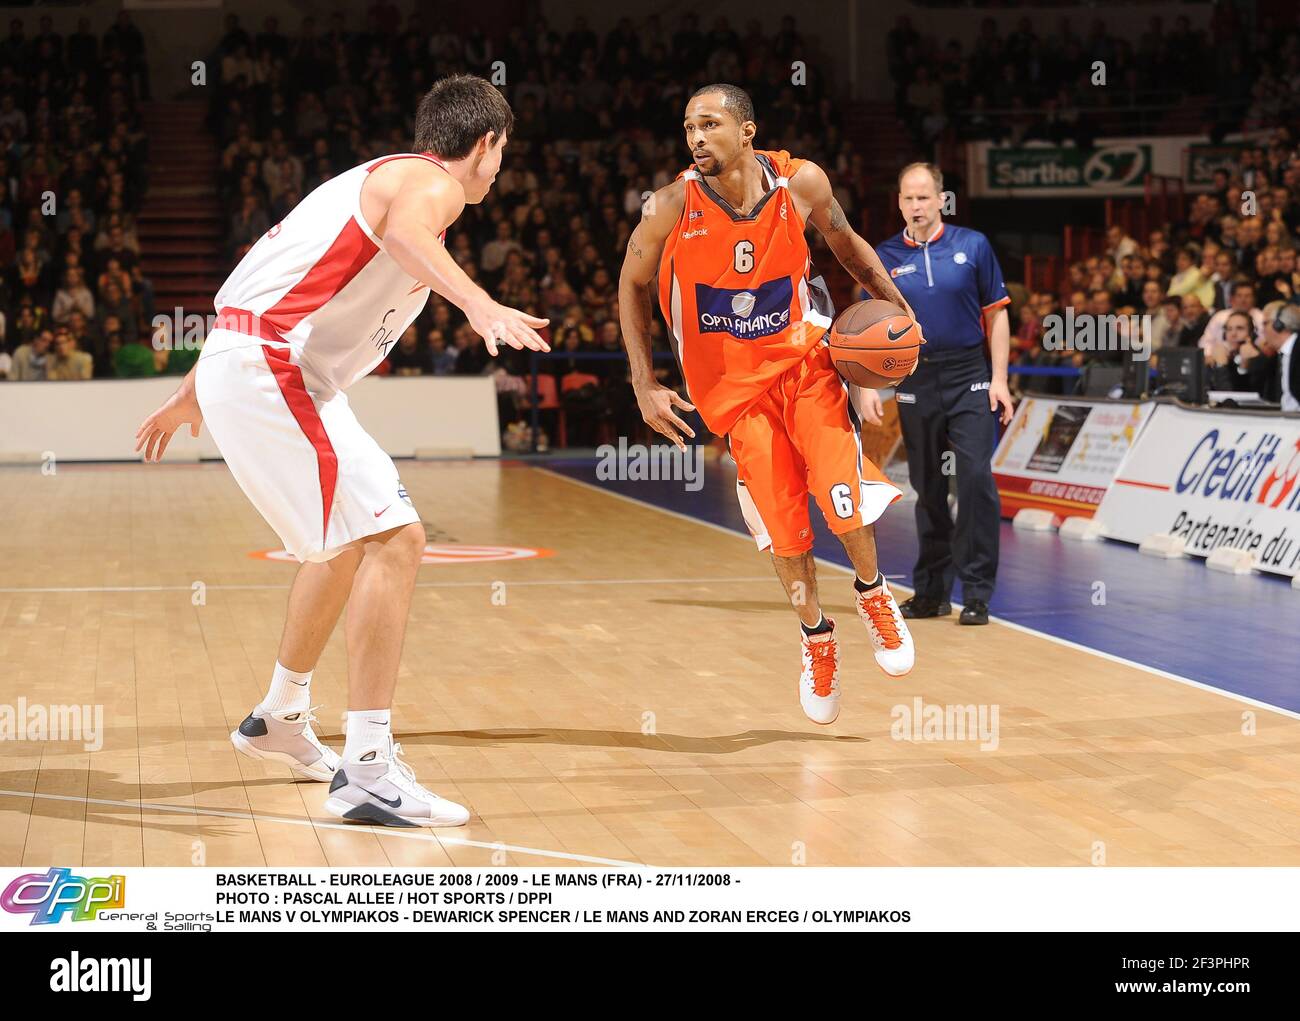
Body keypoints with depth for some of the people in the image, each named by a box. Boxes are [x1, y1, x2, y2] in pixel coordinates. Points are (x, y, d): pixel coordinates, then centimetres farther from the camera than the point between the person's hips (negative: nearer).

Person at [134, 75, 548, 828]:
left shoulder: (379, 177, 25)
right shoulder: (431, 182, -5)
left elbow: (265, 285, 30)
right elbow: (405, 233, -32)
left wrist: (191, 395, 37)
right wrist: (481, 306, -49)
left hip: (241, 367, 10)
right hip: (272, 371, -10)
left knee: (350, 542, 25)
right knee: (395, 538, -15)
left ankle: (283, 717, 41)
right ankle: (369, 768, -18)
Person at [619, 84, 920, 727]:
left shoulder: (802, 183, -14)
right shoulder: (671, 208, -18)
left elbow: (844, 242, 8)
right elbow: (632, 287, -2)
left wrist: (896, 305, -1)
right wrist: (645, 387, -7)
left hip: (804, 359, 0)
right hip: (733, 380, 0)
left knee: (843, 498, -15)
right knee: (782, 526, -1)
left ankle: (872, 592, 18)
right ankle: (816, 638, 25)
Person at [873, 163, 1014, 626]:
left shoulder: (973, 245, 1)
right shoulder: (885, 258, 3)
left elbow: (997, 313, 3)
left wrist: (999, 379, -3)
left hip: (970, 379, -2)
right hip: (915, 383, 2)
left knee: (976, 477, -12)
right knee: (927, 488, 8)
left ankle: (977, 593, -6)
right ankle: (931, 592, 18)